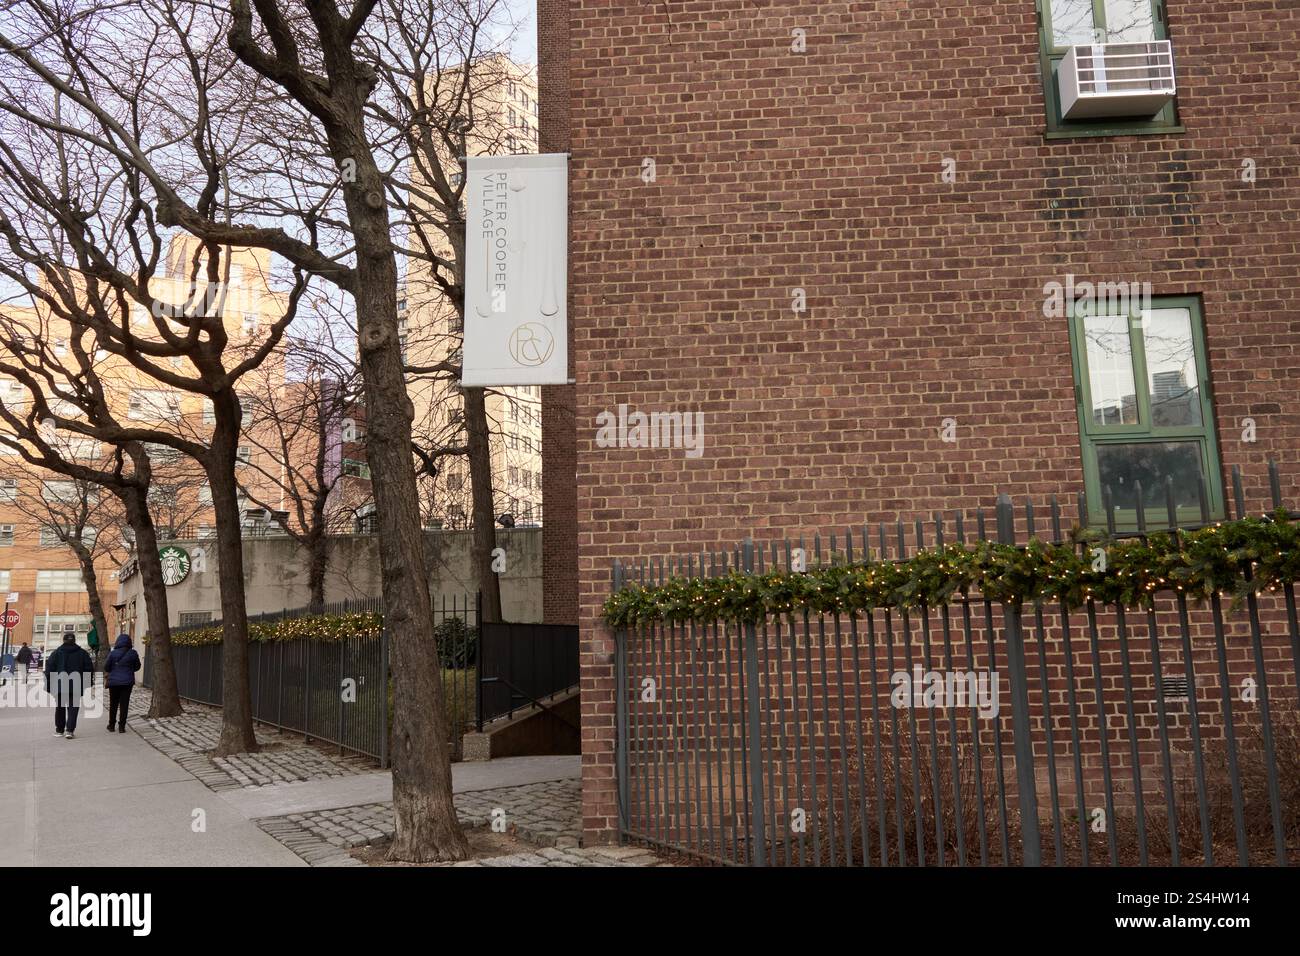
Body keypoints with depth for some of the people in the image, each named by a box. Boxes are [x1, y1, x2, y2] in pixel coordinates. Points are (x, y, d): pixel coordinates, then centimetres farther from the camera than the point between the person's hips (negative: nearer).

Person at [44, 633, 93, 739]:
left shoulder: (56, 653, 2)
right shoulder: (82, 653, 4)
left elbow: (49, 670, 1)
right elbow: (89, 668, 5)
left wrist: (48, 685, 6)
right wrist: (88, 683, 13)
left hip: (60, 686, 0)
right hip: (76, 687, 0)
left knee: (60, 708, 13)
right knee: (73, 708, 1)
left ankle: (59, 730, 20)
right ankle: (70, 730, -9)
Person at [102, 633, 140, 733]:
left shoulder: (113, 653, -8)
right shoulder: (133, 653, -4)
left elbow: (106, 667, -2)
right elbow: (137, 667, 7)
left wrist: (106, 678, 12)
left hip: (114, 681, 0)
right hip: (127, 682, 0)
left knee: (113, 704, 13)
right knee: (124, 704, 4)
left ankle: (111, 725, 20)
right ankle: (121, 727, 2)